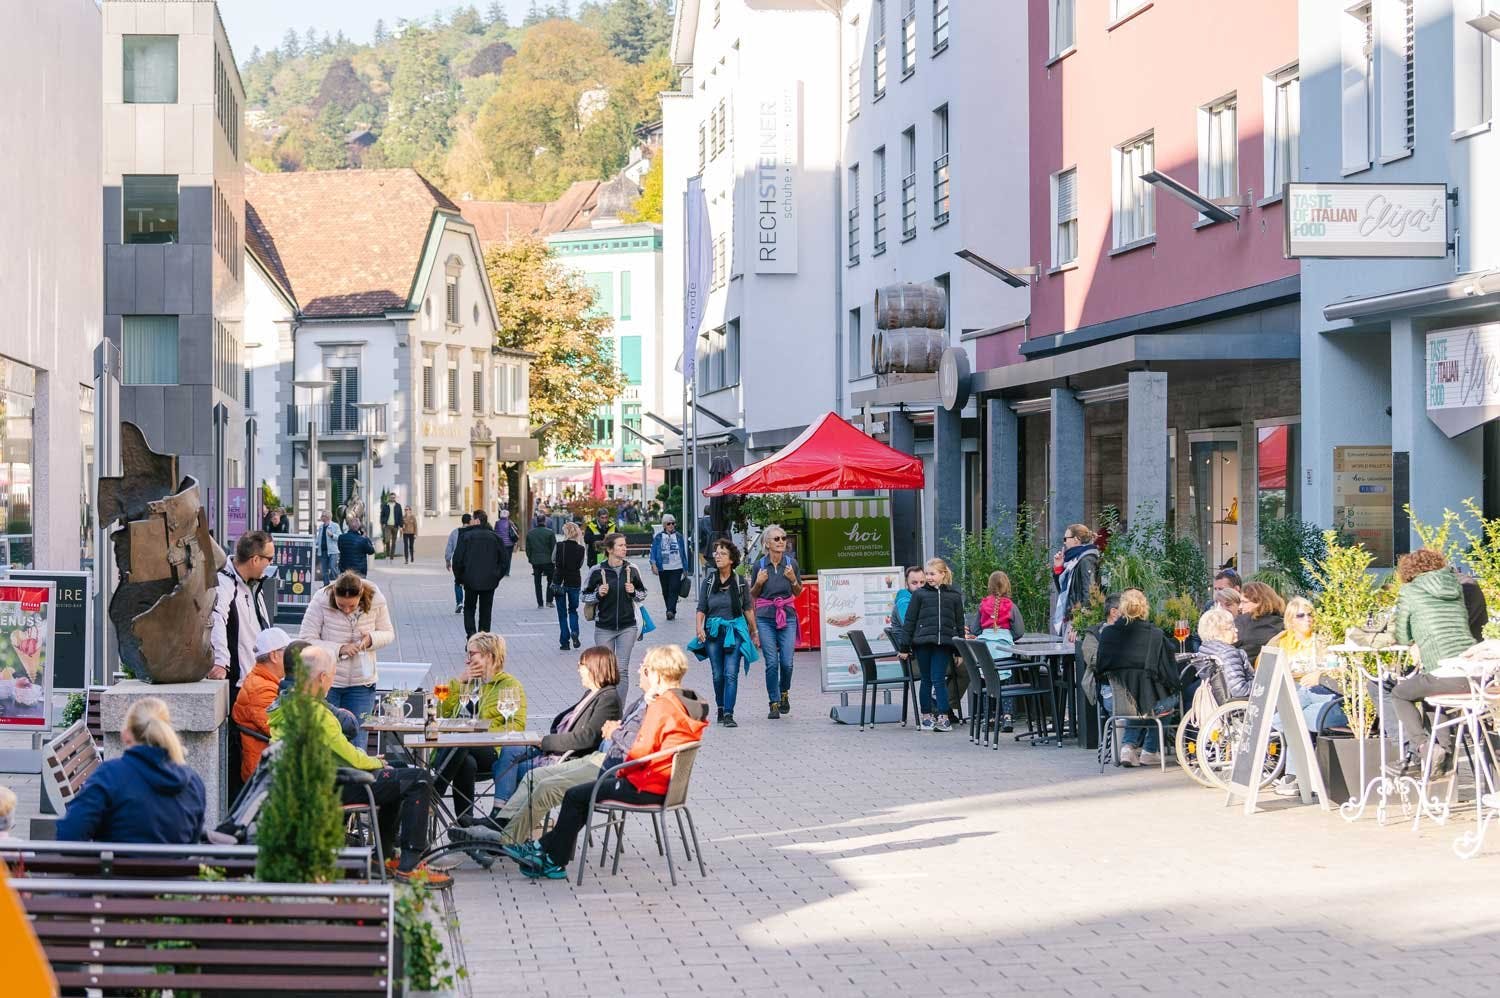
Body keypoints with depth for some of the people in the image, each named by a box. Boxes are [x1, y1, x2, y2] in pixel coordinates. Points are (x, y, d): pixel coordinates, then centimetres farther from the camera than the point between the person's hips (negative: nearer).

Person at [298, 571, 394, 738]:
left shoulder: (375, 600, -9)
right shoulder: (321, 601, -15)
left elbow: (388, 633, 5)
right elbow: (306, 640, -14)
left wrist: (371, 639, -18)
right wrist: (339, 649, -23)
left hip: (361, 684, 2)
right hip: (326, 681, -2)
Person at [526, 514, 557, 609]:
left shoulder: (530, 533, 1)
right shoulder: (550, 533, -9)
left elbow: (527, 548, 5)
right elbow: (554, 547, -7)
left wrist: (530, 559, 15)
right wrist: (554, 559, 4)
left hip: (535, 561, 2)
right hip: (548, 561, -2)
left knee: (537, 583, 9)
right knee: (550, 580, 13)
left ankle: (540, 603, 8)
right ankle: (549, 600, 5)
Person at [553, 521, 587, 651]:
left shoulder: (559, 546, -11)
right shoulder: (581, 549, -6)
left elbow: (553, 560, 4)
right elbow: (580, 564, 5)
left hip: (559, 582, -1)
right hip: (575, 582, 1)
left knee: (562, 613, 9)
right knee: (573, 610, 18)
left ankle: (564, 642, 6)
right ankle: (574, 632, -8)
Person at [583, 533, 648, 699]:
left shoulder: (631, 570, 2)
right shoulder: (597, 571, -5)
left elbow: (643, 594, 14)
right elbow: (585, 596, 5)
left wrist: (633, 592, -7)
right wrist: (598, 594, -14)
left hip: (627, 627, 1)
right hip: (604, 628, -1)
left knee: (622, 671, -3)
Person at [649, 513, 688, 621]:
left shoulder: (678, 536, 9)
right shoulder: (658, 537, 5)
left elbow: (683, 552, 13)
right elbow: (653, 551, 2)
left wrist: (685, 568, 11)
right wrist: (654, 565, -11)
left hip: (676, 568, -1)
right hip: (663, 569, 1)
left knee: (674, 589, -14)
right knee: (665, 591, 6)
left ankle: (671, 611, -20)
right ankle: (671, 612, 16)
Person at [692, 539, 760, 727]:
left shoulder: (740, 582, 3)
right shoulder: (708, 581, 5)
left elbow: (748, 608, 10)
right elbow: (701, 608, 6)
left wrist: (754, 631, 12)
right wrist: (699, 628, -9)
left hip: (735, 631, -2)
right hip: (713, 632, 2)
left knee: (731, 674, -12)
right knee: (718, 675, 8)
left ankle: (728, 714, -16)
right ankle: (721, 709, 25)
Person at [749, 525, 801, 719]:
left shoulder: (791, 563, 2)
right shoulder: (759, 565, -1)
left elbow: (798, 593, 11)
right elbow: (753, 595, 9)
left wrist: (793, 579, -8)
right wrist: (759, 582, -10)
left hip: (787, 616, 1)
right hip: (765, 618, -1)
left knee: (787, 662, -4)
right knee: (771, 663, -6)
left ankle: (784, 694, 24)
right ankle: (774, 703, 4)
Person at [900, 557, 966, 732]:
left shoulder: (954, 596, 8)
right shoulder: (919, 594, 5)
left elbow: (960, 624, 11)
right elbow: (909, 621, 6)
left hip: (944, 644, -1)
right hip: (923, 642, 1)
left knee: (939, 679, -5)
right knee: (927, 680, 7)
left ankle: (943, 717, -2)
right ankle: (927, 716, 15)